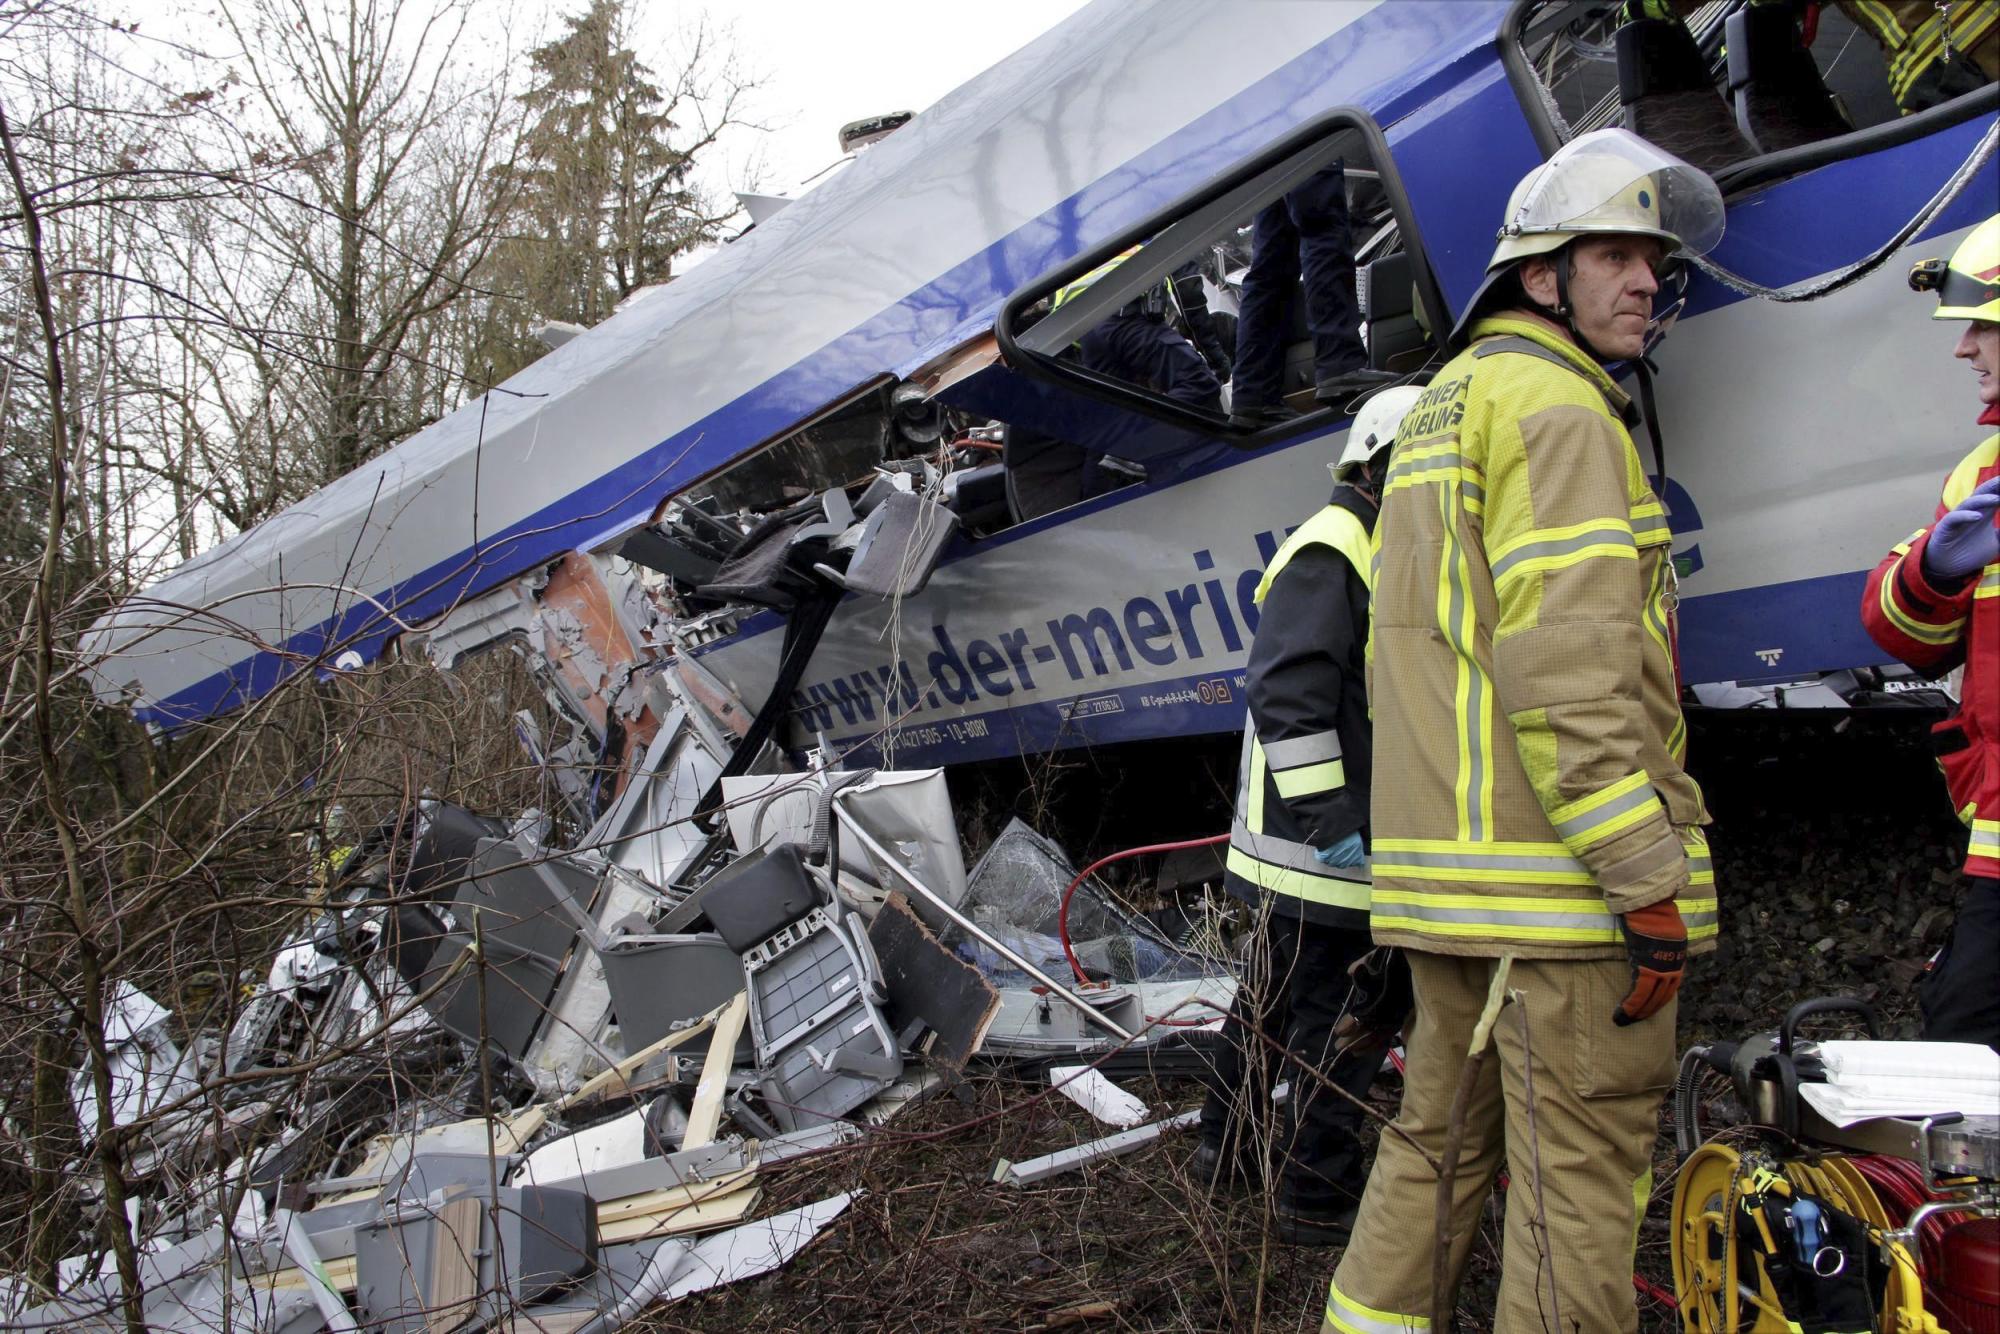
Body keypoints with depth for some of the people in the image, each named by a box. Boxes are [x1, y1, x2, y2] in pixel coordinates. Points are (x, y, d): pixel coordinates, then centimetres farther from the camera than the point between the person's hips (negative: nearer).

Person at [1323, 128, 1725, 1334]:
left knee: (1443, 1140, 19)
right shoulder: (1555, 403, -9)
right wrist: (1653, 883, -19)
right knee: (1584, 1181, -1)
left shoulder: (1440, 411, 22)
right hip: (1559, 878, -10)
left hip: (1449, 871, 10)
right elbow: (1566, 667, -20)